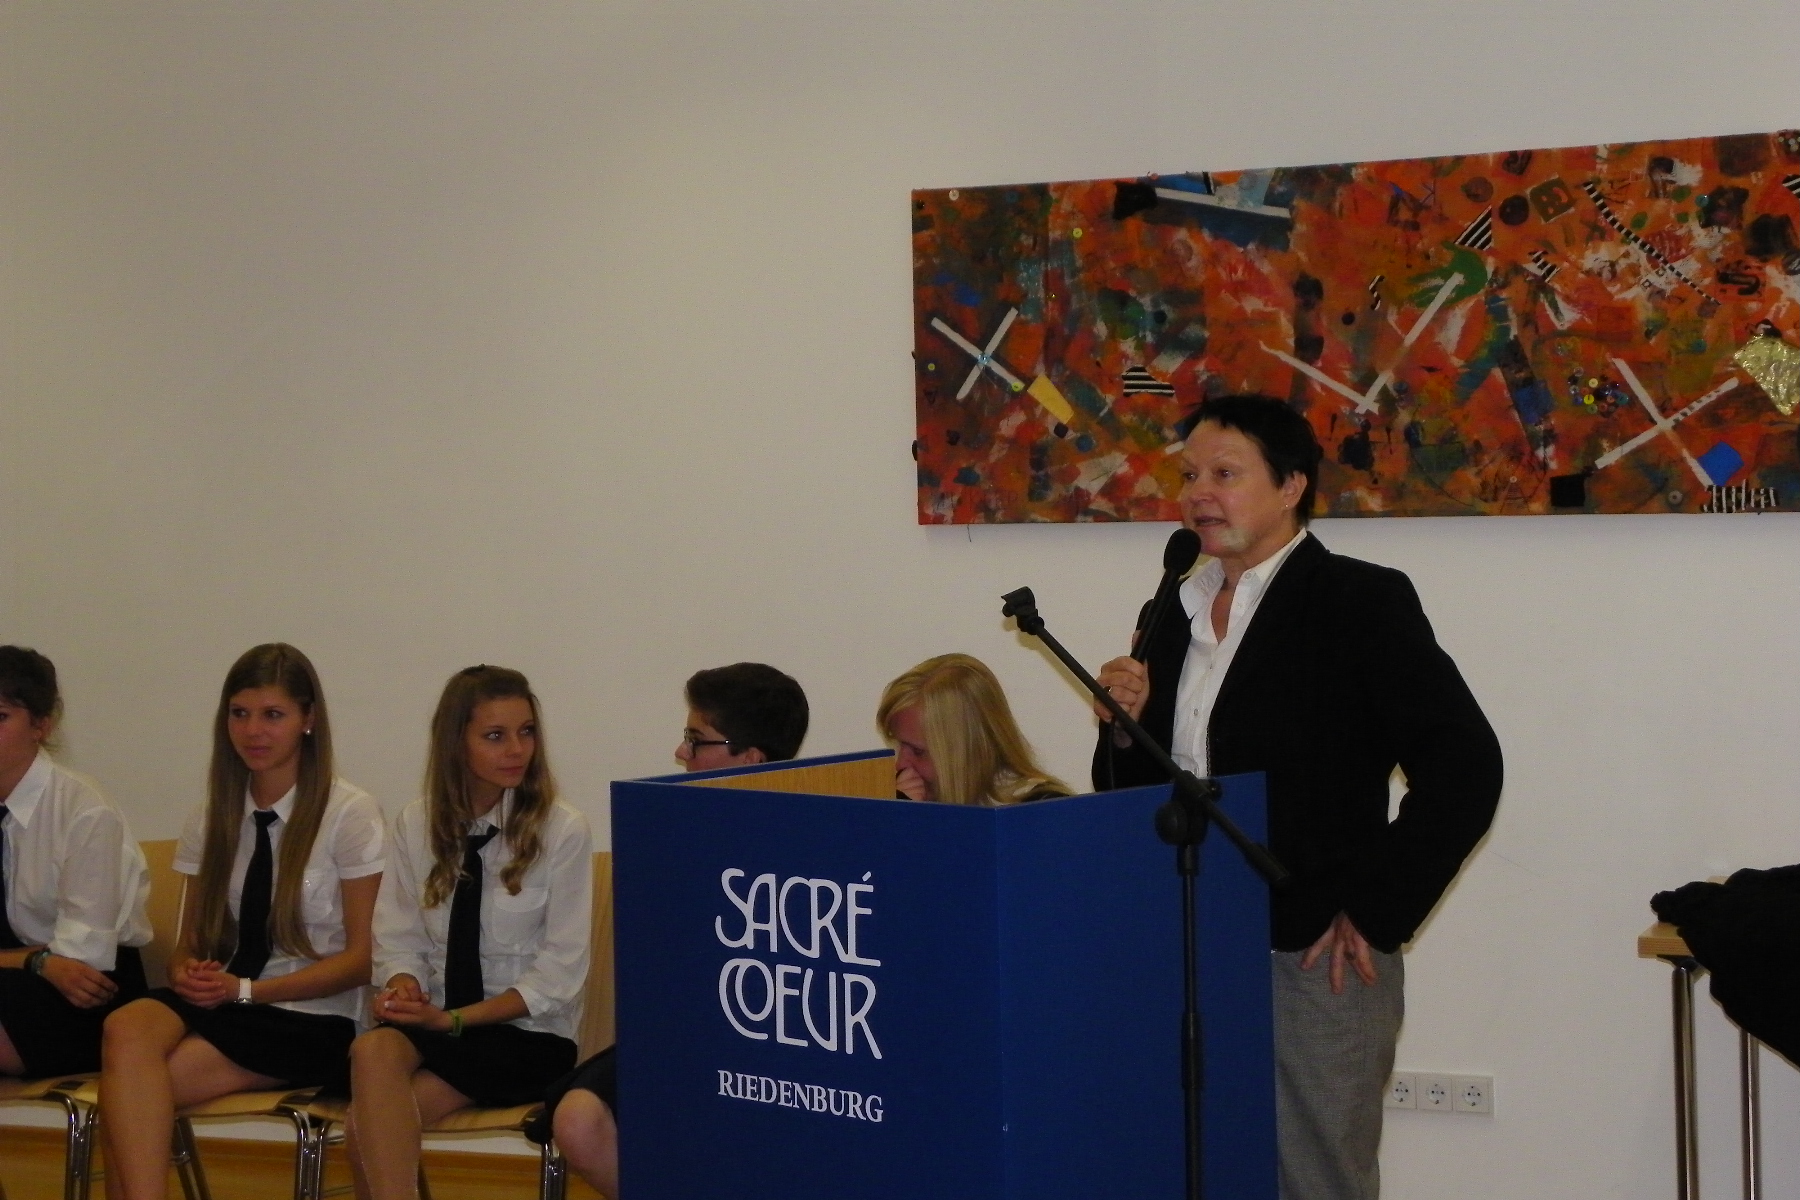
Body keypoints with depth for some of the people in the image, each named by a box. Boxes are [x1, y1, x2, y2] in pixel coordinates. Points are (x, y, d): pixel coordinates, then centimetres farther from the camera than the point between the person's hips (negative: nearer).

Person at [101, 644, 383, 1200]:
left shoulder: (350, 814, -2)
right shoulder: (212, 819, 15)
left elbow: (361, 957, -3)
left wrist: (245, 990, -13)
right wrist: (186, 971, -6)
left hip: (311, 1019, -4)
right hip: (217, 1002, 4)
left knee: (131, 1087, -30)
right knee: (127, 1027, -33)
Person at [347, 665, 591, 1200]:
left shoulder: (563, 830, -5)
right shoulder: (416, 826, 8)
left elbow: (558, 975, -7)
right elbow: (400, 940, 9)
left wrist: (455, 1018, -15)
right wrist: (404, 985, -15)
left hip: (530, 1035, -4)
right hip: (435, 1022, 4)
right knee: (374, 1048, -33)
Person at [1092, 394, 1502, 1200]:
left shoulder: (1361, 603, -5)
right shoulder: (1179, 615, 14)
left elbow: (1465, 767, -13)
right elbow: (1133, 793, 20)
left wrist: (1374, 915, -12)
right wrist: (1125, 727, -2)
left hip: (1315, 964, -6)